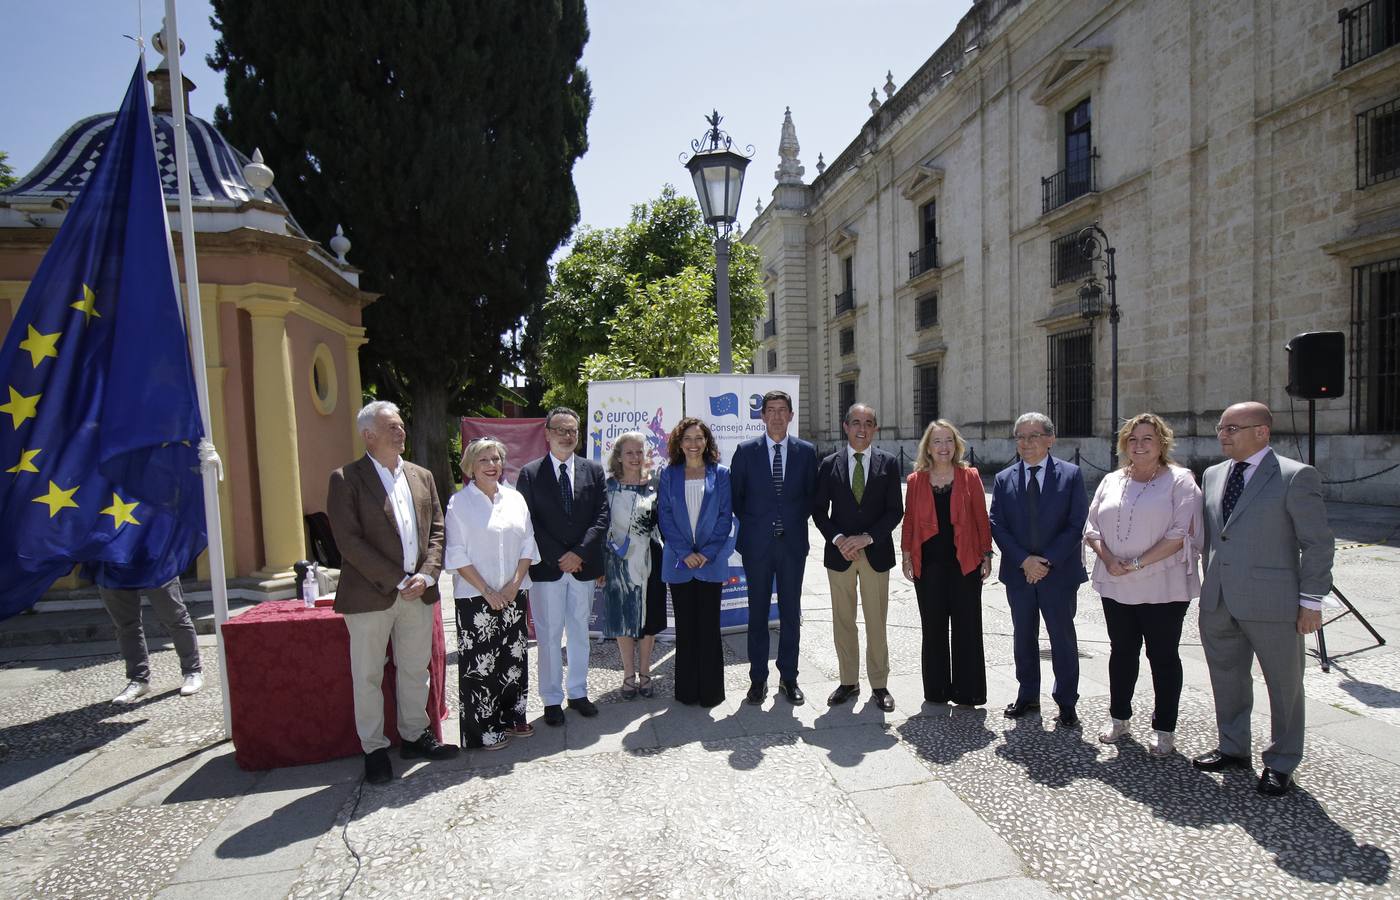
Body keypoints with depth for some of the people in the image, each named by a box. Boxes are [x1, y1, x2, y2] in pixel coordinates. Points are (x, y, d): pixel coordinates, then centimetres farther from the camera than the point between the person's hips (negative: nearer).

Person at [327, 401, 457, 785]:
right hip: (370, 594, -4)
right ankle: (374, 749, 23)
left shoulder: (422, 476, 10)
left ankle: (414, 735, 31)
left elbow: (436, 530, 9)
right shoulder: (346, 479, -7)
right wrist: (397, 581, -15)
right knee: (368, 676, 8)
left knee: (415, 670, 15)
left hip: (418, 592, 5)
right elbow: (350, 541, -13)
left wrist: (426, 575, -6)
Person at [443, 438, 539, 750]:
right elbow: (457, 555, -9)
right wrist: (487, 591, -12)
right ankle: (484, 730, 15)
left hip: (513, 594, 4)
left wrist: (514, 584, -5)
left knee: (513, 657, 11)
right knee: (479, 662, 2)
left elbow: (527, 546, 7)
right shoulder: (459, 503, -5)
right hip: (475, 597, -4)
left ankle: (511, 716, 27)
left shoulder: (515, 499, 7)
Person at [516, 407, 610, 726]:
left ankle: (578, 693, 27)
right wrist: (558, 557, -12)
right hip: (547, 567, -2)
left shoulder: (593, 470, 5)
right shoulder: (530, 473, -2)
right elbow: (528, 522, -6)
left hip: (583, 566, 2)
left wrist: (579, 553, -12)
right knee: (548, 636, 6)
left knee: (580, 633, 13)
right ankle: (552, 700, 19)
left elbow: (602, 517, -1)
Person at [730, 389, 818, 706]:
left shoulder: (806, 451, 3)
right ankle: (758, 679, 20)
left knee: (791, 612, 9)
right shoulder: (746, 451, 0)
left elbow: (812, 495, 9)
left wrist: (796, 521, 3)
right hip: (757, 543, -1)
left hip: (793, 541, 1)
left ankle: (788, 677, 22)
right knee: (758, 613, 8)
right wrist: (751, 525, 3)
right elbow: (736, 495, 5)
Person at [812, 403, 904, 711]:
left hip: (876, 552, -1)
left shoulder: (888, 463, 1)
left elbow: (895, 510, -2)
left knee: (876, 621, 6)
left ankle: (879, 684, 21)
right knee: (843, 621, 9)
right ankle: (848, 682, 23)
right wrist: (837, 538, -12)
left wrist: (868, 537, -14)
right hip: (839, 552, 1)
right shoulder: (829, 464, 3)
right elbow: (819, 509, 2)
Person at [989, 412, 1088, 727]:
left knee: (1063, 638, 9)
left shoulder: (1071, 474, -3)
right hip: (1018, 572, 2)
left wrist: (1047, 561, -15)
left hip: (1059, 572, -2)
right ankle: (1027, 695, 29)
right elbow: (997, 525, -1)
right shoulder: (1003, 479, 3)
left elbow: (1077, 524, -8)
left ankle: (1066, 701, 26)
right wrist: (1024, 560, -13)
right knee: (1023, 638, 13)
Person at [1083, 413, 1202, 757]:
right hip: (1115, 586, 4)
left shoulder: (1179, 480, -4)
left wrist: (1137, 564, -17)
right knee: (1121, 651, 15)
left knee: (1163, 656, 7)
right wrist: (1108, 559, -9)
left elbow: (1181, 533, -13)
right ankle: (1118, 717, 30)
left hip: (1163, 587, -4)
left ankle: (1164, 729, 22)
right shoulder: (1111, 481, 10)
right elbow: (1092, 527, 8)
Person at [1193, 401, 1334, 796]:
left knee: (1284, 685, 11)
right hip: (1218, 602, 6)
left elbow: (1317, 542, -8)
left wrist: (1311, 600, -10)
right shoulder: (1213, 475, 9)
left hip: (1272, 601, -6)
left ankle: (1281, 764, 26)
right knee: (1227, 678, 17)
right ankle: (1233, 748, 34)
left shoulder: (1296, 477, -8)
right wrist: (1207, 585, 14)